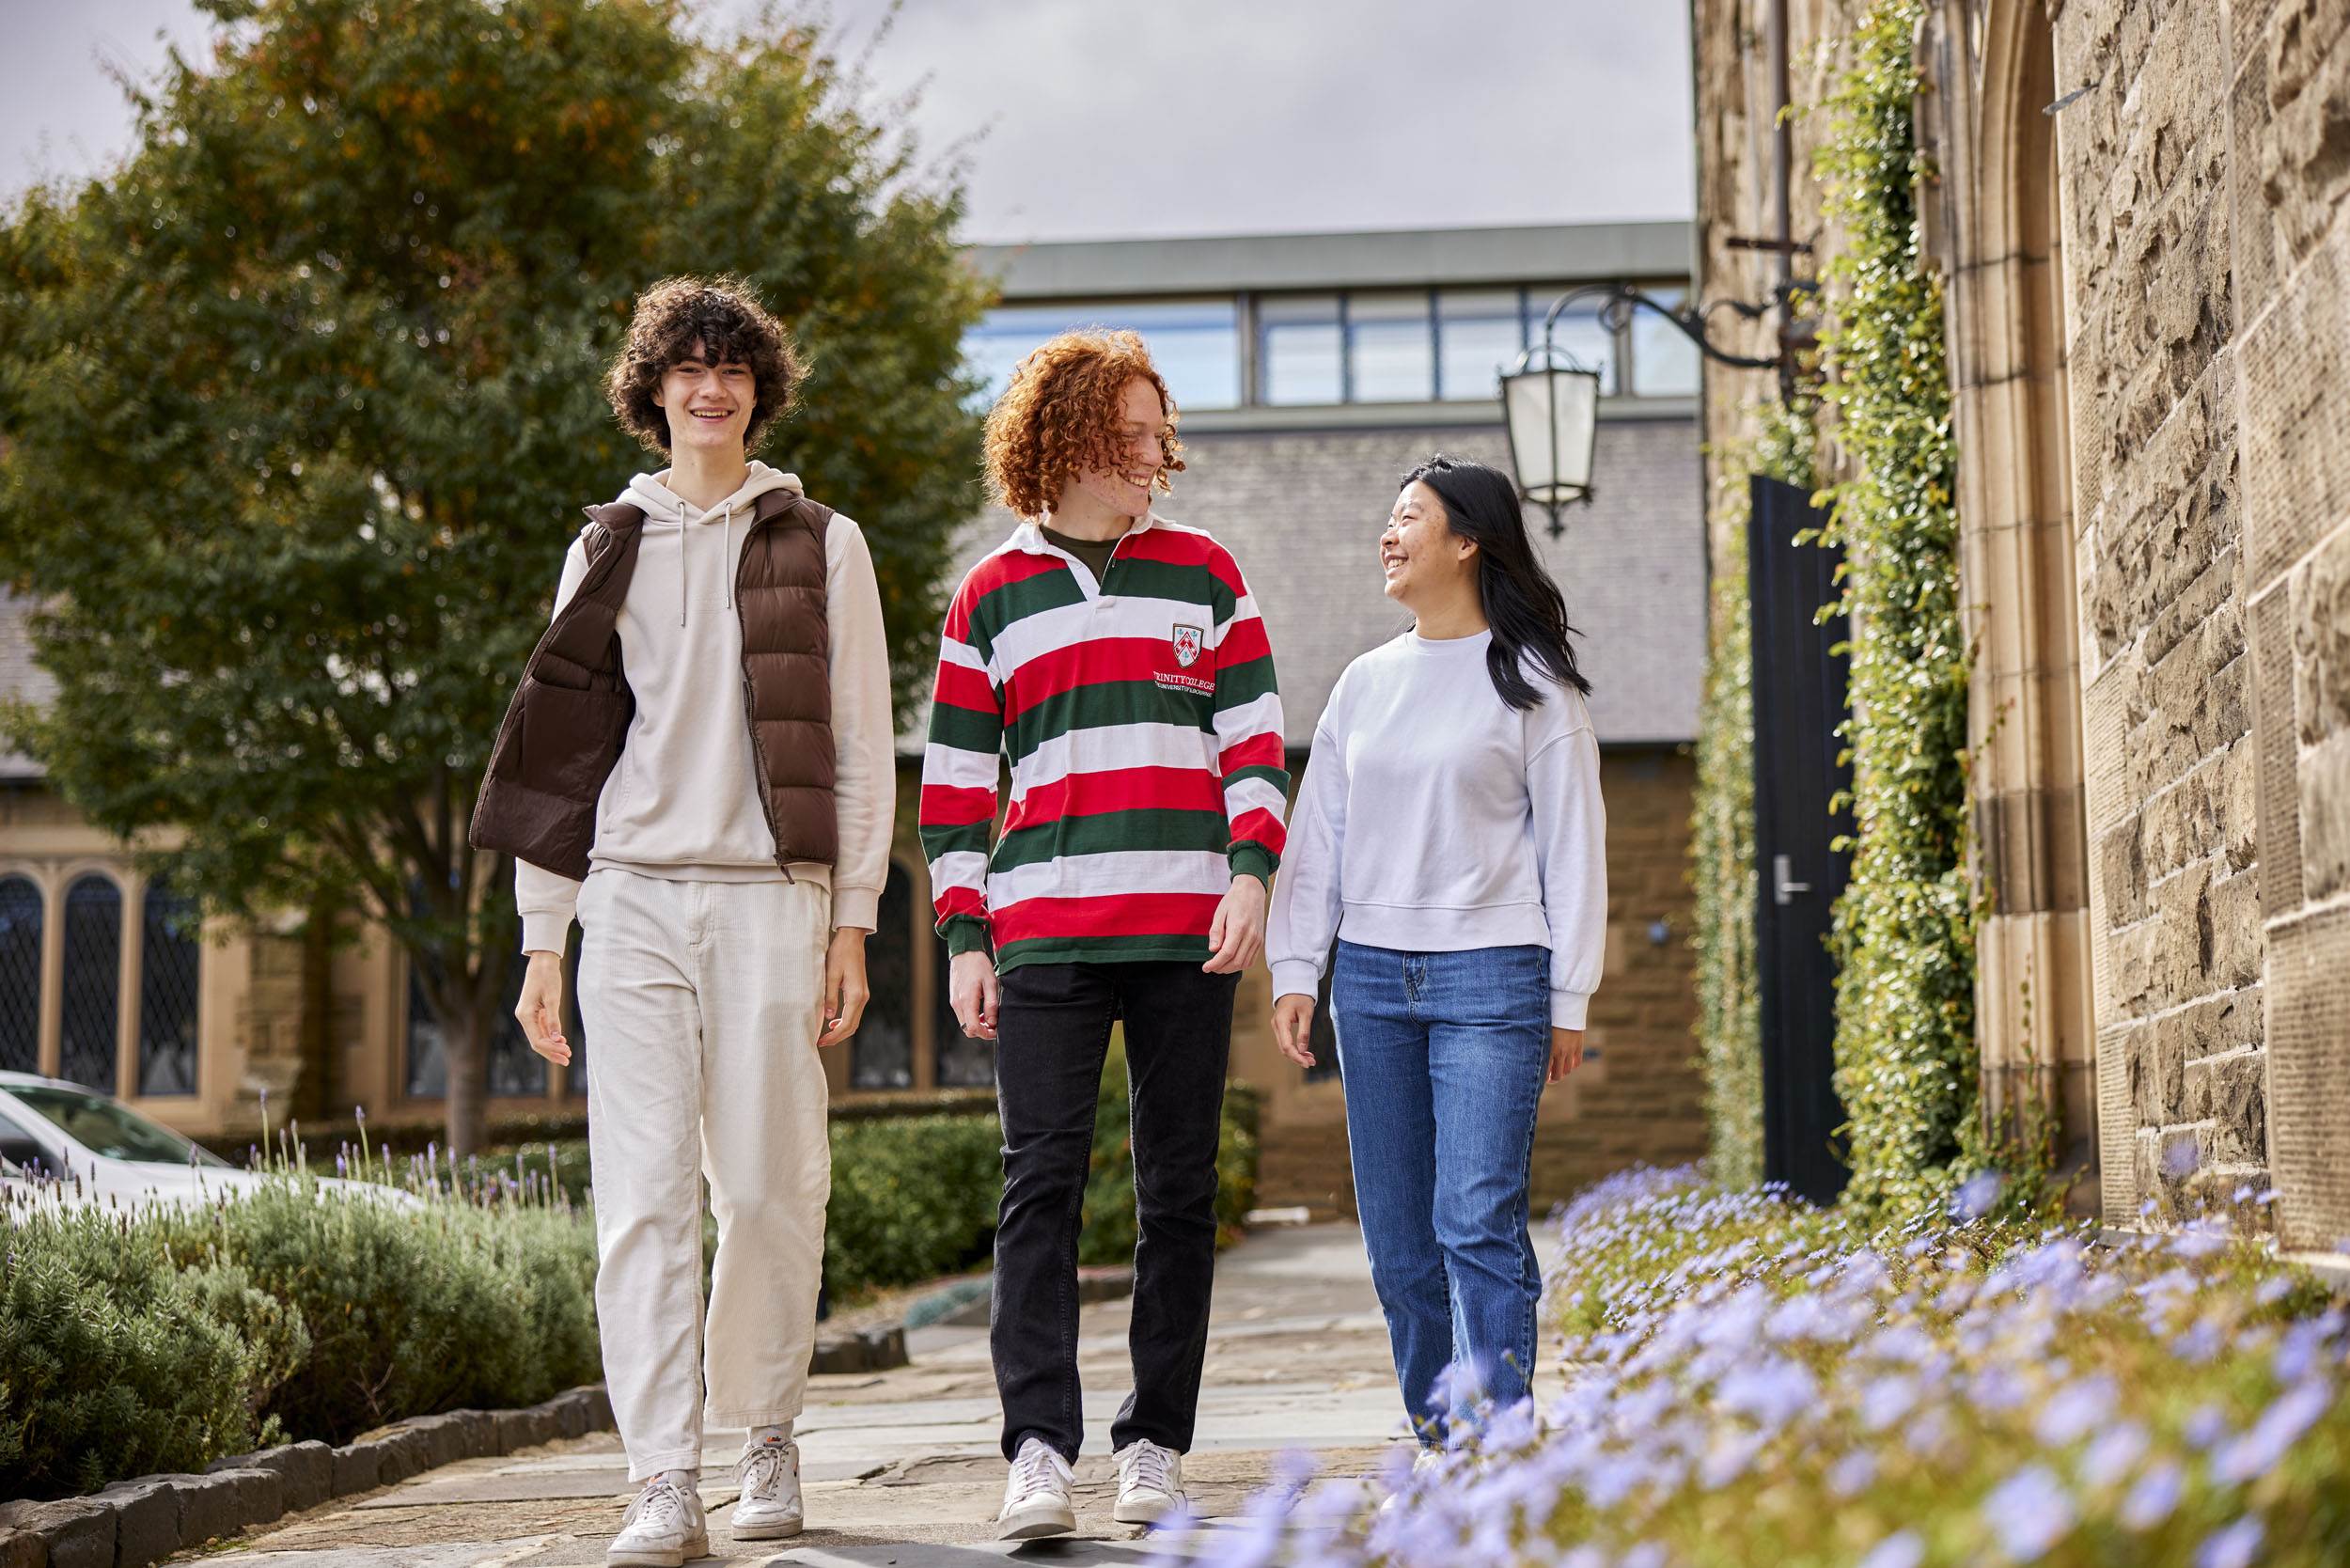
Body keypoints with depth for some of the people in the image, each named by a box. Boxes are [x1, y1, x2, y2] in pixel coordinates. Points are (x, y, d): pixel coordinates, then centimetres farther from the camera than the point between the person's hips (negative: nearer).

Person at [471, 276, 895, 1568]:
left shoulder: (822, 546, 9)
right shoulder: (607, 550, 14)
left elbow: (861, 749, 7)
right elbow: (559, 745, 13)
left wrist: (852, 924, -1)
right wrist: (543, 936, 8)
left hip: (771, 897, -1)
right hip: (632, 897, 1)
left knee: (766, 1184, 0)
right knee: (643, 1190, -6)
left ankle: (766, 1432, 20)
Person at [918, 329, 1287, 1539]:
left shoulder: (1204, 575, 12)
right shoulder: (990, 598, 10)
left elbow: (1253, 737, 9)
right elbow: (953, 779, 11)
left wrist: (1251, 872, -6)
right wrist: (963, 939, 3)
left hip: (1188, 932, 1)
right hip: (1043, 931, -1)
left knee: (1179, 1190, 3)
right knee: (1041, 1181, -9)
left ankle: (1156, 1448, 10)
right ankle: (1038, 1451, -11)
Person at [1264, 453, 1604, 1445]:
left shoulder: (1532, 682, 2)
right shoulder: (1364, 683, 15)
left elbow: (1571, 843, 1)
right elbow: (1318, 833, 15)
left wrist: (1568, 999, -2)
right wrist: (1293, 970, 7)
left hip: (1491, 974, -5)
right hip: (1372, 979, 5)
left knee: (1479, 1221, -14)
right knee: (1398, 1238, 4)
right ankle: (1439, 1449, 13)